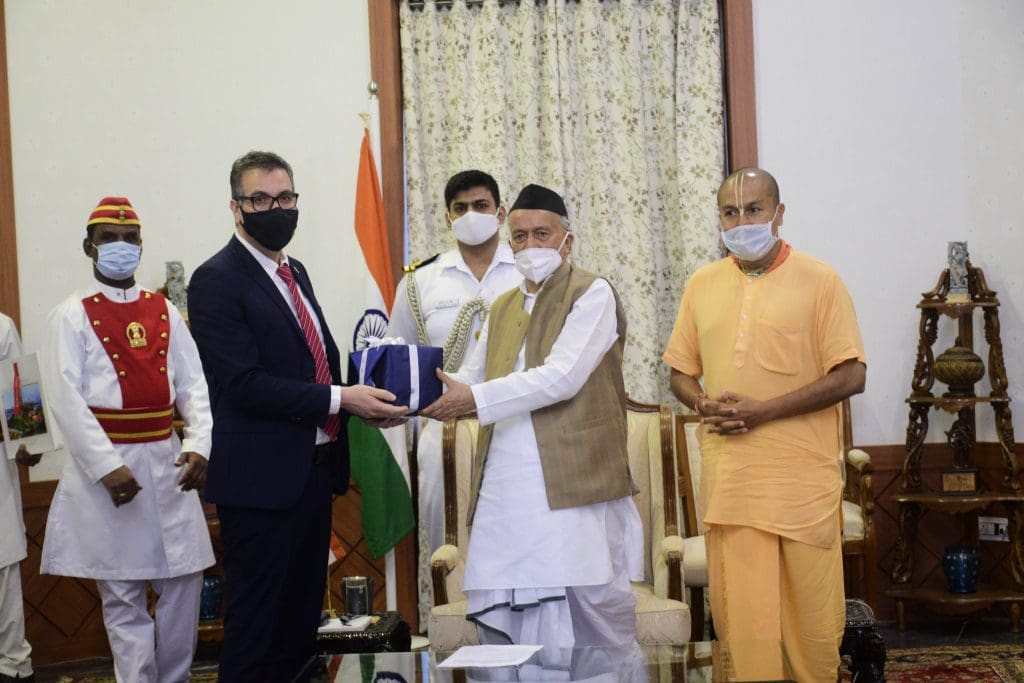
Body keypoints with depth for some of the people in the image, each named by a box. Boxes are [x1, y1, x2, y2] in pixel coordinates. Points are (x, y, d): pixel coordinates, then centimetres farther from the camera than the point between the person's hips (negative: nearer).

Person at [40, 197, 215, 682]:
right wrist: (107, 467, -19)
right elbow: (66, 399, -11)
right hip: (107, 465, -4)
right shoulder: (71, 315, -3)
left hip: (165, 463, 4)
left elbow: (193, 385, 5)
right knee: (123, 595, 3)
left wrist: (199, 445, -11)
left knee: (184, 579, 8)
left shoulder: (164, 312, 10)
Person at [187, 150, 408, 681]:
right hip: (261, 477, -8)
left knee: (303, 615, 15)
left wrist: (366, 398, 2)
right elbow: (245, 383, -20)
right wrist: (339, 400, -21)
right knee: (255, 619, 0)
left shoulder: (295, 274, 15)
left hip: (315, 469, 8)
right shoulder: (217, 280, -11)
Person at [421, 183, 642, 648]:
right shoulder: (502, 308, 21)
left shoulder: (593, 293, -2)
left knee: (591, 604, -3)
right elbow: (474, 378, 20)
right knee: (499, 611, 1)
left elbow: (562, 377, -14)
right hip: (504, 484, 6)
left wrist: (475, 399, -17)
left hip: (570, 483, -6)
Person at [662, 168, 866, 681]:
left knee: (813, 608, 3)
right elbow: (680, 372, 18)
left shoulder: (819, 280, -1)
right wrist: (703, 404, -6)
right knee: (737, 612, 4)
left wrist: (763, 411, -14)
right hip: (727, 477, 3)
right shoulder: (702, 284, 12)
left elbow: (851, 376, -7)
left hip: (802, 475, -3)